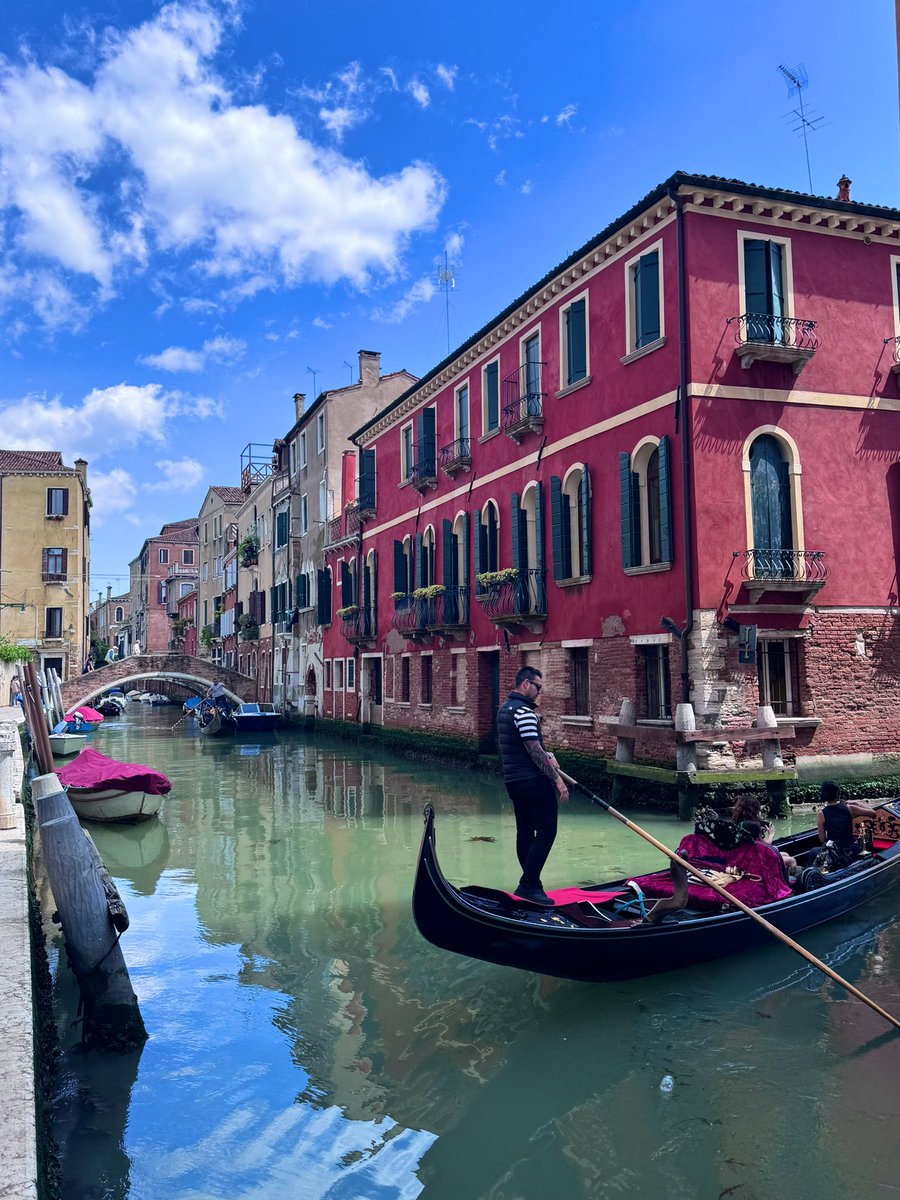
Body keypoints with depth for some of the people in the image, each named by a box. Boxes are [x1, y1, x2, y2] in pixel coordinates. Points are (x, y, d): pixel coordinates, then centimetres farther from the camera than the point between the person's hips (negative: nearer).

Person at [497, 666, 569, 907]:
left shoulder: (505, 707, 14)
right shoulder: (523, 711, -18)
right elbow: (535, 751, -22)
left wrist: (545, 755, 13)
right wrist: (557, 779, -18)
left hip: (513, 779, 10)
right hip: (533, 781, -10)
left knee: (525, 832, 13)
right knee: (546, 831, -6)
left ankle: (530, 884, 19)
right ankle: (528, 885, -7)